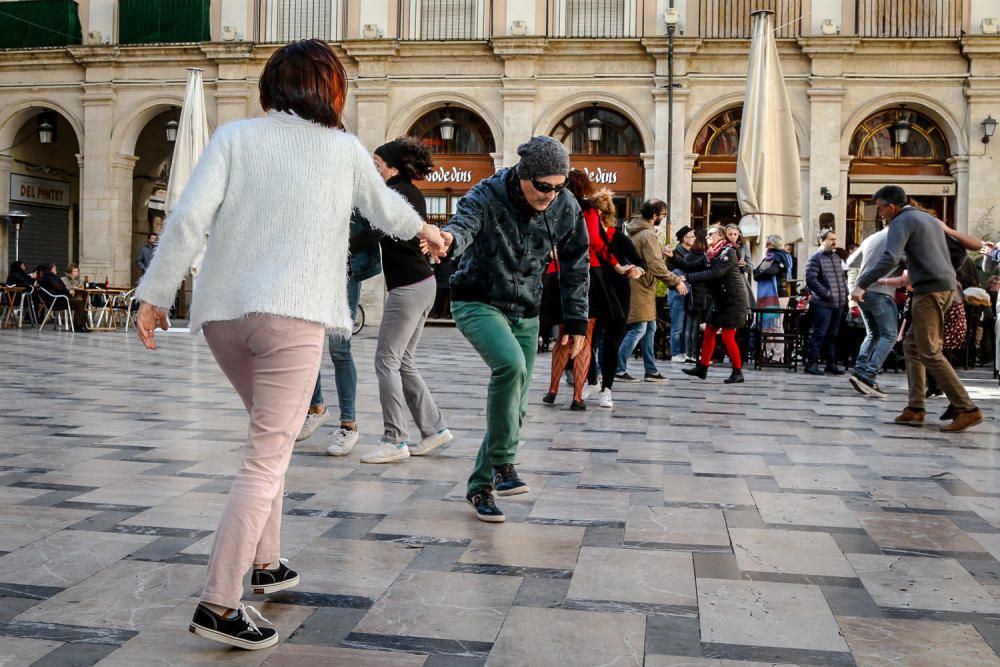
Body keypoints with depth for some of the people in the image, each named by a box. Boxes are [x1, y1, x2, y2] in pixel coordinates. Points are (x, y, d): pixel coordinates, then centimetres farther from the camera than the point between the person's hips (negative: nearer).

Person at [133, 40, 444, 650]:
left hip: (222, 309, 4)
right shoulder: (345, 149, 8)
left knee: (271, 433, 23)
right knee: (268, 457, -3)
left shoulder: (235, 137, 8)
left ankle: (264, 563, 30)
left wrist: (156, 294, 1)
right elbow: (386, 210, 24)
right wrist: (423, 227, 45)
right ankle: (220, 605, -7)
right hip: (292, 312, -4)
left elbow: (190, 217, -4)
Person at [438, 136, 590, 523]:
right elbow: (464, 224, -39)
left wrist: (576, 321, 5)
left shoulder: (566, 208, -5)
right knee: (511, 365, -34)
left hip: (525, 313, 5)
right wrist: (450, 238, -63)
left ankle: (480, 486, 22)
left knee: (515, 408, 5)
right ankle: (502, 462, -19)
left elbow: (575, 267, 5)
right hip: (478, 303, -5)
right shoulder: (487, 196, -18)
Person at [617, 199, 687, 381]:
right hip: (640, 288, -10)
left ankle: (651, 370, 17)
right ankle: (618, 368, -6)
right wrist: (676, 281, -18)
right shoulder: (648, 234, -17)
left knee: (650, 328, 13)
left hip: (637, 286, 10)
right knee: (639, 329, -8)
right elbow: (656, 265, -24)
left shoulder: (636, 230, 14)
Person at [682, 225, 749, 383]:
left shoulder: (728, 252, -14)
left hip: (733, 299, -8)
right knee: (709, 332, 7)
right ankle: (702, 367, 14)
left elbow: (715, 273, -26)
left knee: (727, 336, -9)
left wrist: (689, 278, -29)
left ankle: (738, 372, 1)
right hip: (719, 299, 8)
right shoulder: (710, 254, 11)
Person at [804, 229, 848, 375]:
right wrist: (826, 294, -16)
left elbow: (842, 277, 25)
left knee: (833, 335, 12)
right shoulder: (815, 257, -5)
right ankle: (812, 363, -2)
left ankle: (831, 363, 18)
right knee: (819, 334, -7)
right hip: (823, 304, -7)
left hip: (839, 304, 7)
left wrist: (845, 294, 10)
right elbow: (811, 279, -14)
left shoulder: (836, 258, 18)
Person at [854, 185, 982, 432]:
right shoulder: (928, 219, 23)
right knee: (912, 345, 12)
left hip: (929, 290, -10)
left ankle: (966, 409, -10)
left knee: (929, 352, -8)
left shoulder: (901, 222, -6)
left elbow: (890, 258, -22)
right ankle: (915, 408, 7)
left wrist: (861, 285, -21)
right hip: (945, 287, 10)